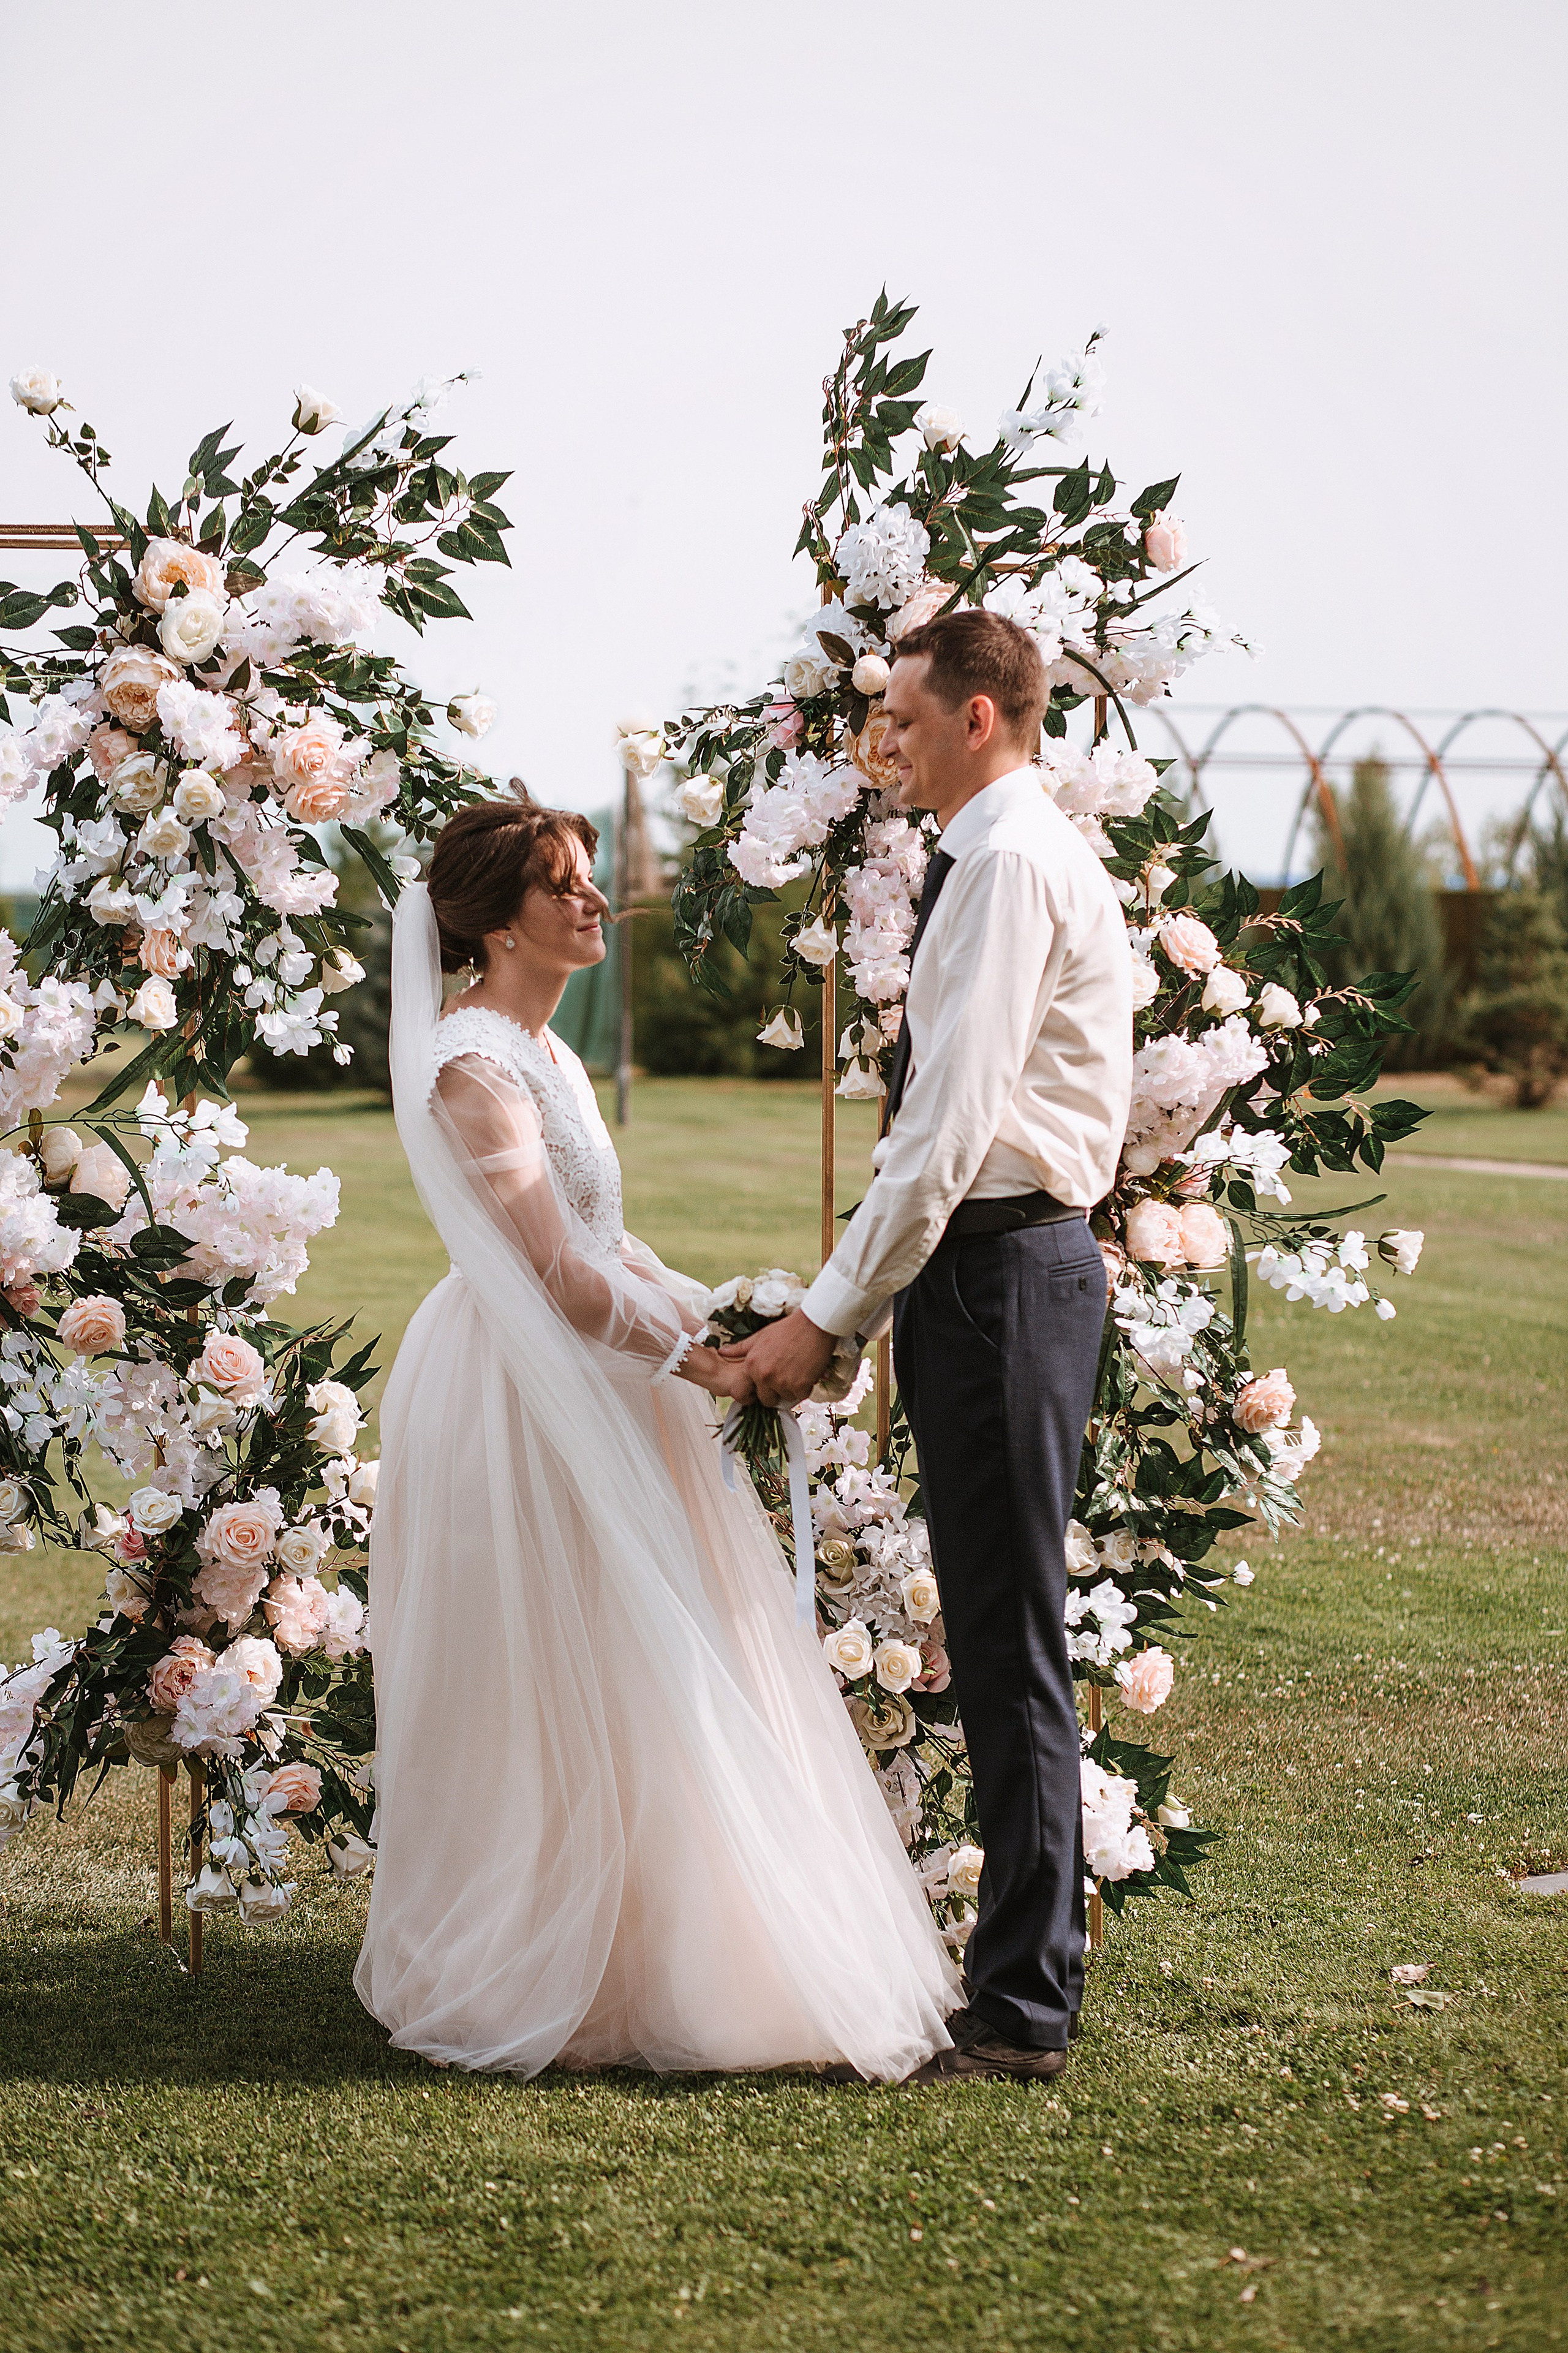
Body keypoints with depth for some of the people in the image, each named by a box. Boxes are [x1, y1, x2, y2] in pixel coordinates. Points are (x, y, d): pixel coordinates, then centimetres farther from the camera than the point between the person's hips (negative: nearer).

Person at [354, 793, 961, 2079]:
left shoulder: (544, 1054, 14)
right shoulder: (475, 1068, -17)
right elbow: (562, 1276, -20)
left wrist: (724, 1324, 6)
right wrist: (705, 1367, -16)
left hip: (584, 1383, 10)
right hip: (519, 1397, -10)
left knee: (626, 1677, 11)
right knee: (551, 1696, -3)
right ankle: (520, 1983, 7)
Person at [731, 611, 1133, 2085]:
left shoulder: (1012, 863, -14)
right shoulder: (1017, 856, 19)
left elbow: (950, 1128, -20)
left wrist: (831, 1313, -16)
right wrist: (863, 1300, 17)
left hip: (996, 1269, -10)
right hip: (993, 1261, 10)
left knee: (1010, 1643, -6)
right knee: (995, 1635, 13)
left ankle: (1022, 2009, -1)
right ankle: (1023, 1972, 21)